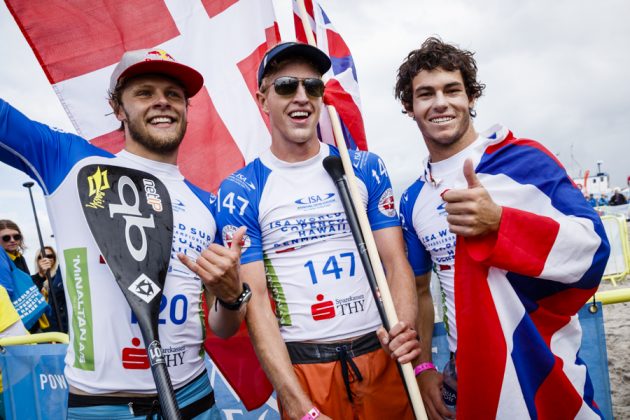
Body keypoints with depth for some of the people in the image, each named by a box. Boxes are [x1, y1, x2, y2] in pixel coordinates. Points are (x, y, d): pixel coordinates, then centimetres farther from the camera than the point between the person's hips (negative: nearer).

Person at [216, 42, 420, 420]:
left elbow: (396, 262, -1)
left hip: (384, 356, 3)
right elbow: (256, 302, -10)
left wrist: (408, 330, -21)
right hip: (302, 369, -2)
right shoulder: (239, 192, -6)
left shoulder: (366, 168, 2)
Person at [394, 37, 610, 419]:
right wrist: (423, 366, 3)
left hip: (544, 371, -3)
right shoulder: (413, 201, 3)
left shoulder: (524, 159, -10)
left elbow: (594, 246, -16)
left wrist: (499, 222, -30)